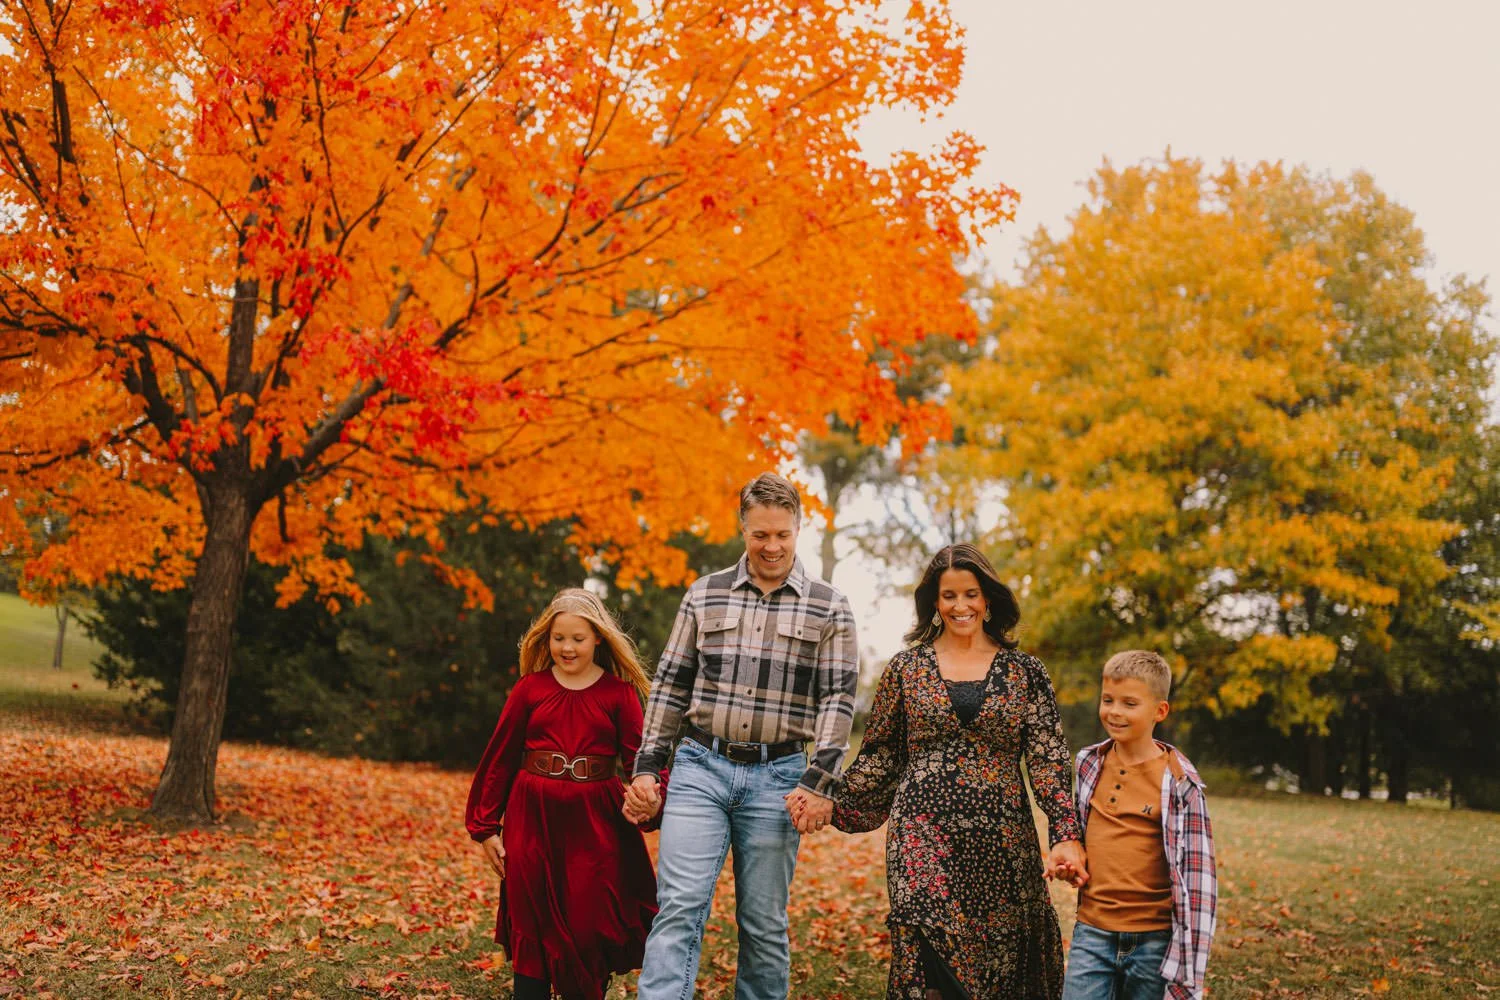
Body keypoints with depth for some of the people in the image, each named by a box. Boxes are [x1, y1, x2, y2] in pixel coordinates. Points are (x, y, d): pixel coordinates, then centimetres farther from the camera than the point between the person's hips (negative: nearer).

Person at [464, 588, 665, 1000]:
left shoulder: (619, 693, 1)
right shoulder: (530, 688, 3)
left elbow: (638, 761, -6)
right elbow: (500, 758, 6)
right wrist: (485, 827, 4)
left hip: (594, 825, -1)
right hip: (533, 819, 1)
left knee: (590, 933, 4)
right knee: (533, 933, 6)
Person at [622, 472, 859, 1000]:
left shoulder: (829, 608, 3)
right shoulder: (704, 595, 8)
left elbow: (838, 698, -1)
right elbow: (670, 684, 11)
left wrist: (818, 782, -9)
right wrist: (647, 766, 6)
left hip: (777, 776, -1)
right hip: (700, 767, 1)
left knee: (764, 925, 6)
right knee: (679, 907, -10)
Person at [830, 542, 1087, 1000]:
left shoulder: (1024, 672, 6)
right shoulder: (905, 668, 7)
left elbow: (1048, 759, 0)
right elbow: (879, 755, 12)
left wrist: (1066, 835, -10)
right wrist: (834, 806, 3)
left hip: (1001, 841, 1)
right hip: (923, 836, -1)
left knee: (999, 960, 3)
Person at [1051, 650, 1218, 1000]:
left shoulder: (1178, 783, -9)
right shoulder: (1090, 764, 5)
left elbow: (1197, 875, -9)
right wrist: (1068, 866, 2)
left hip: (1154, 940, -3)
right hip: (1093, 932, 4)